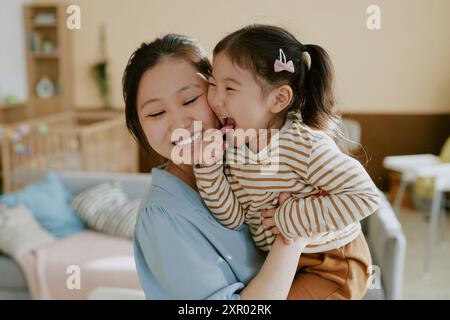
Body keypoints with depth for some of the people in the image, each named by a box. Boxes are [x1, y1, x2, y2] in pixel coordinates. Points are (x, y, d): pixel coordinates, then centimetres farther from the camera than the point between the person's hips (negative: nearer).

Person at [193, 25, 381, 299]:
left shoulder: (304, 145, -29)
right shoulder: (233, 148, -7)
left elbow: (365, 195, -30)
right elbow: (235, 217, -8)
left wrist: (291, 219, -29)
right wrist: (209, 168, -22)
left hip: (332, 266, -6)